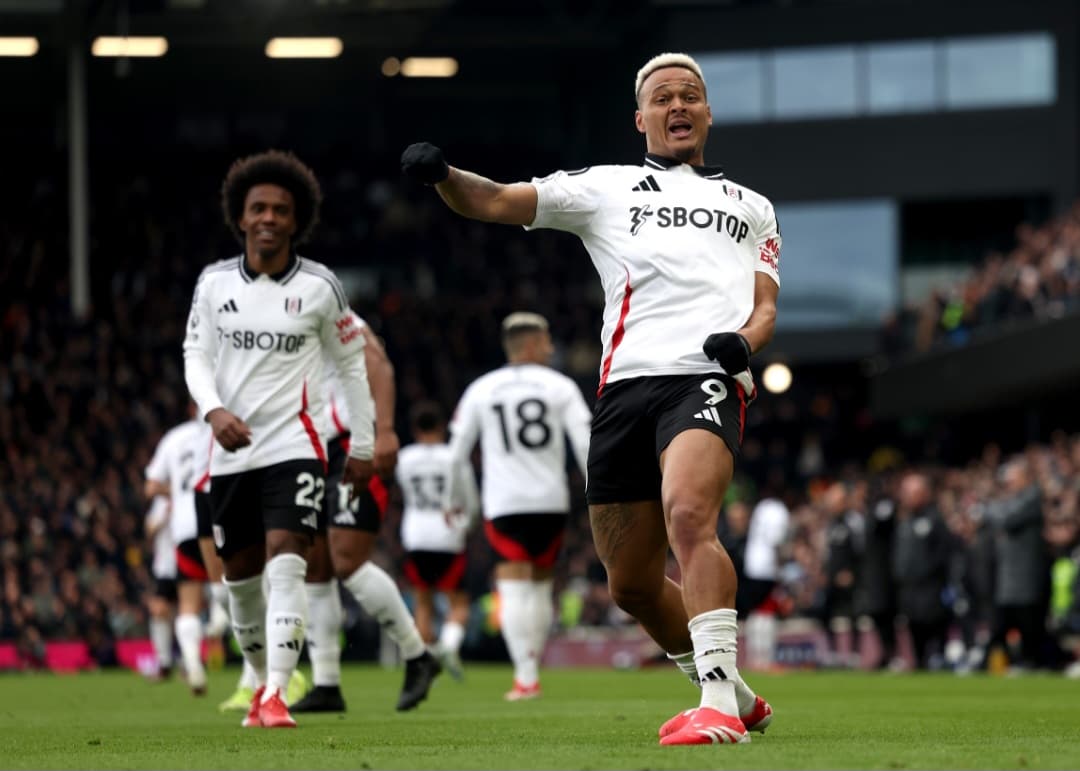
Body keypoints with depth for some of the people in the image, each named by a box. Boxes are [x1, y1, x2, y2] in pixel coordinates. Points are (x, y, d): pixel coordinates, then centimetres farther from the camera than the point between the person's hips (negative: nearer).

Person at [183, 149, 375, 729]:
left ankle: (275, 697, -23)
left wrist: (364, 445, 7)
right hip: (232, 450, 3)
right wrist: (213, 410, -13)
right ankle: (263, 680, 32)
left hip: (294, 446, -3)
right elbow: (195, 354, 6)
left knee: (285, 566, -18)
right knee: (240, 578, 10)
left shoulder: (319, 287, -2)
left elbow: (352, 362, 6)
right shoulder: (215, 282, 3)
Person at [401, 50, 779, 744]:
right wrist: (441, 175, -8)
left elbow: (765, 306, 21)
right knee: (633, 584, 5)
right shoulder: (606, 188, 22)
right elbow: (496, 202, 13)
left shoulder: (752, 208, 27)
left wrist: (746, 339, -4)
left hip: (706, 379, -2)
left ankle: (719, 704, -38)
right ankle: (733, 694, 28)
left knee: (688, 517, -31)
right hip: (627, 385, 2)